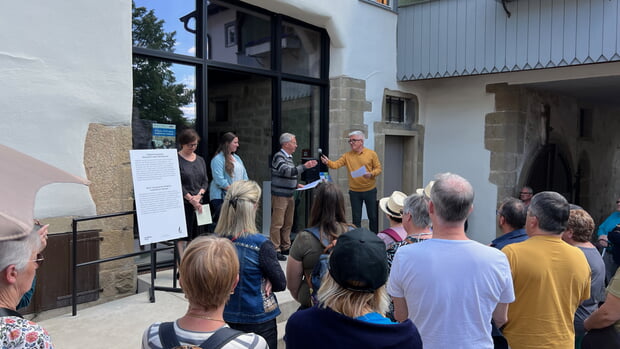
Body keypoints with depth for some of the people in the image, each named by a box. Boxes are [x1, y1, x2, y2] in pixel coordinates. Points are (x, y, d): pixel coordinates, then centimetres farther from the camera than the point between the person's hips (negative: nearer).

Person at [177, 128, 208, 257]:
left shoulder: (200, 160, 14)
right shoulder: (176, 160, -6)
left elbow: (205, 181, 12)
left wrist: (199, 196, -5)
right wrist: (191, 199, -14)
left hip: (198, 203, 6)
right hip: (182, 203, -6)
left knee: (196, 235, 8)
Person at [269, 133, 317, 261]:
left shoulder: (289, 157, 17)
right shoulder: (278, 156, -12)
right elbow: (286, 171, -27)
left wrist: (296, 185, 10)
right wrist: (304, 167, -32)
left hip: (289, 195, 9)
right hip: (279, 195, -9)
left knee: (288, 223, 14)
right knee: (277, 224, -5)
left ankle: (285, 247, 24)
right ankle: (275, 249, 0)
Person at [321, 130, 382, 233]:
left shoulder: (371, 154, -3)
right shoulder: (347, 155, 1)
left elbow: (378, 169, -2)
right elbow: (336, 164, -10)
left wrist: (371, 174, -22)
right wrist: (328, 162, -30)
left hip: (370, 190, -1)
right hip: (354, 192, 1)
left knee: (373, 217, 9)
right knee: (356, 218, 9)